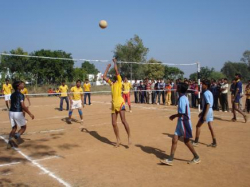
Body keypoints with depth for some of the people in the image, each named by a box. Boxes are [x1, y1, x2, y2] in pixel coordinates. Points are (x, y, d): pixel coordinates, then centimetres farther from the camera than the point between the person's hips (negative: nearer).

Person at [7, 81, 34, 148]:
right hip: (18, 113, -7)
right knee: (23, 127, 10)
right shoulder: (20, 95, -12)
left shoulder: (12, 95, 11)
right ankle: (15, 137, -10)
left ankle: (10, 142, 6)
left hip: (11, 112, 7)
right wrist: (30, 114, -11)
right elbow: (23, 106, -17)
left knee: (14, 128, 17)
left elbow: (11, 104, 16)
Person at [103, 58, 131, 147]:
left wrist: (115, 62, 9)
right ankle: (118, 140, 15)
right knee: (114, 123, 5)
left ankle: (129, 136, -4)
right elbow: (104, 76, 20)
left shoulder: (119, 82, 4)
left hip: (120, 103, -7)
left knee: (123, 120, -16)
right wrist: (108, 67, 23)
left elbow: (116, 70, -3)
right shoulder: (111, 83, 20)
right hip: (113, 105, 7)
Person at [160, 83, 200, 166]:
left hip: (184, 122, -10)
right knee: (174, 140, 7)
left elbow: (182, 113, -24)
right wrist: (175, 116, 14)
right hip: (181, 122, 10)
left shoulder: (182, 99, -20)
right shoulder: (183, 98, 10)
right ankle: (170, 160, 9)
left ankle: (197, 158, 23)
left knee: (186, 141, 5)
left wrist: (174, 116, -10)